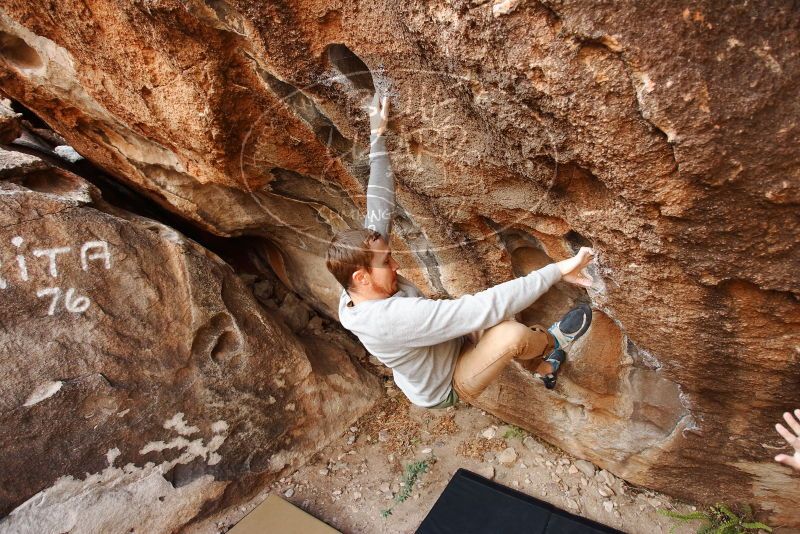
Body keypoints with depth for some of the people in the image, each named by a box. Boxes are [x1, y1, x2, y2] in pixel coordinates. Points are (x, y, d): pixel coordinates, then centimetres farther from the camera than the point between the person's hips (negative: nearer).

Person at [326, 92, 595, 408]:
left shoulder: (357, 292, -19)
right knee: (513, 333, -27)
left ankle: (543, 368, 26)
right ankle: (552, 342, 9)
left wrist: (377, 136, -13)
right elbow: (485, 307, -44)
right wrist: (557, 271, -37)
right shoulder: (393, 317, -44)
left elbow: (378, 213, -15)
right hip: (446, 388, -8)